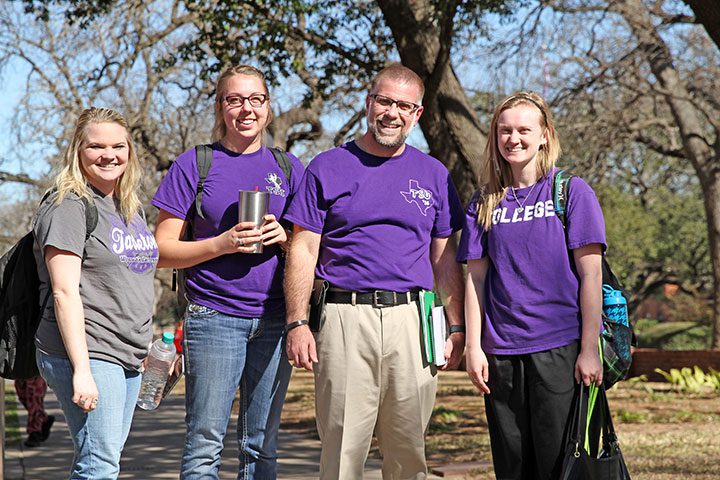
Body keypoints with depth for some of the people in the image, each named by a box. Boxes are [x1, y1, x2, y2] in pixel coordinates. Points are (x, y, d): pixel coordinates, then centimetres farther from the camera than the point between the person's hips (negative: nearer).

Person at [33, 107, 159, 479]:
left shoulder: (130, 208, 17)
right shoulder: (68, 207, -9)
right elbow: (65, 293, -16)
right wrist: (82, 370, -22)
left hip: (127, 358, 8)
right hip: (87, 355, -8)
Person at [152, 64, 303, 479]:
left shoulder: (288, 167, 12)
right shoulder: (195, 165, 3)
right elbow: (163, 252, 0)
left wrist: (285, 238, -6)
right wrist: (222, 244, -14)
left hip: (275, 319, 3)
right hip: (214, 317, -3)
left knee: (262, 445, 8)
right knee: (205, 442, -5)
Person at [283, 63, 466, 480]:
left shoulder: (434, 175, 13)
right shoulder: (328, 168, 6)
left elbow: (445, 258, 15)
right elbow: (304, 250, 3)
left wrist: (456, 326, 8)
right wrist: (297, 323, -5)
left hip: (413, 319, 2)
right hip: (345, 318, -2)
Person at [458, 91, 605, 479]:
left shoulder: (571, 192, 0)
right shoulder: (484, 202, 11)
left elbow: (590, 276, -4)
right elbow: (476, 278, 10)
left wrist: (589, 349, -10)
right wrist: (473, 347, 2)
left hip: (560, 348, -3)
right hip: (502, 353, 3)